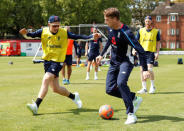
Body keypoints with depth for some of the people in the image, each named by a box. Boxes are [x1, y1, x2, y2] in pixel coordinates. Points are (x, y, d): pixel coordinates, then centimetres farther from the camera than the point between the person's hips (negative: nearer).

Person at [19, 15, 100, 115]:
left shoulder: (64, 32, -5)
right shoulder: (43, 32, -3)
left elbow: (77, 37, -4)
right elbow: (31, 35, -10)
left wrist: (92, 37, -12)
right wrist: (25, 33, -33)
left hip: (58, 61, -4)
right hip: (47, 61, 4)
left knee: (46, 80, -23)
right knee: (56, 89, 10)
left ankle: (36, 105, -24)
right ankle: (73, 96, 34)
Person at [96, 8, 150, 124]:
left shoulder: (126, 33, -25)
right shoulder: (112, 29, -2)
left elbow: (140, 51, -27)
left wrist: (145, 70, -32)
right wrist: (102, 55, 28)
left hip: (126, 61, -8)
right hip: (114, 62, 8)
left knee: (121, 83, -32)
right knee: (110, 89, -2)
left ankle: (131, 114, -22)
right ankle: (134, 99, 17)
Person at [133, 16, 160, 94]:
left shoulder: (156, 31, 5)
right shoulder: (141, 31, 9)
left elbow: (158, 43, 7)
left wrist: (157, 53, -2)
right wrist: (134, 50, -5)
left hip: (151, 52, -3)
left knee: (149, 69, -16)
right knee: (142, 70, 1)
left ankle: (152, 86, 3)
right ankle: (144, 88, 9)